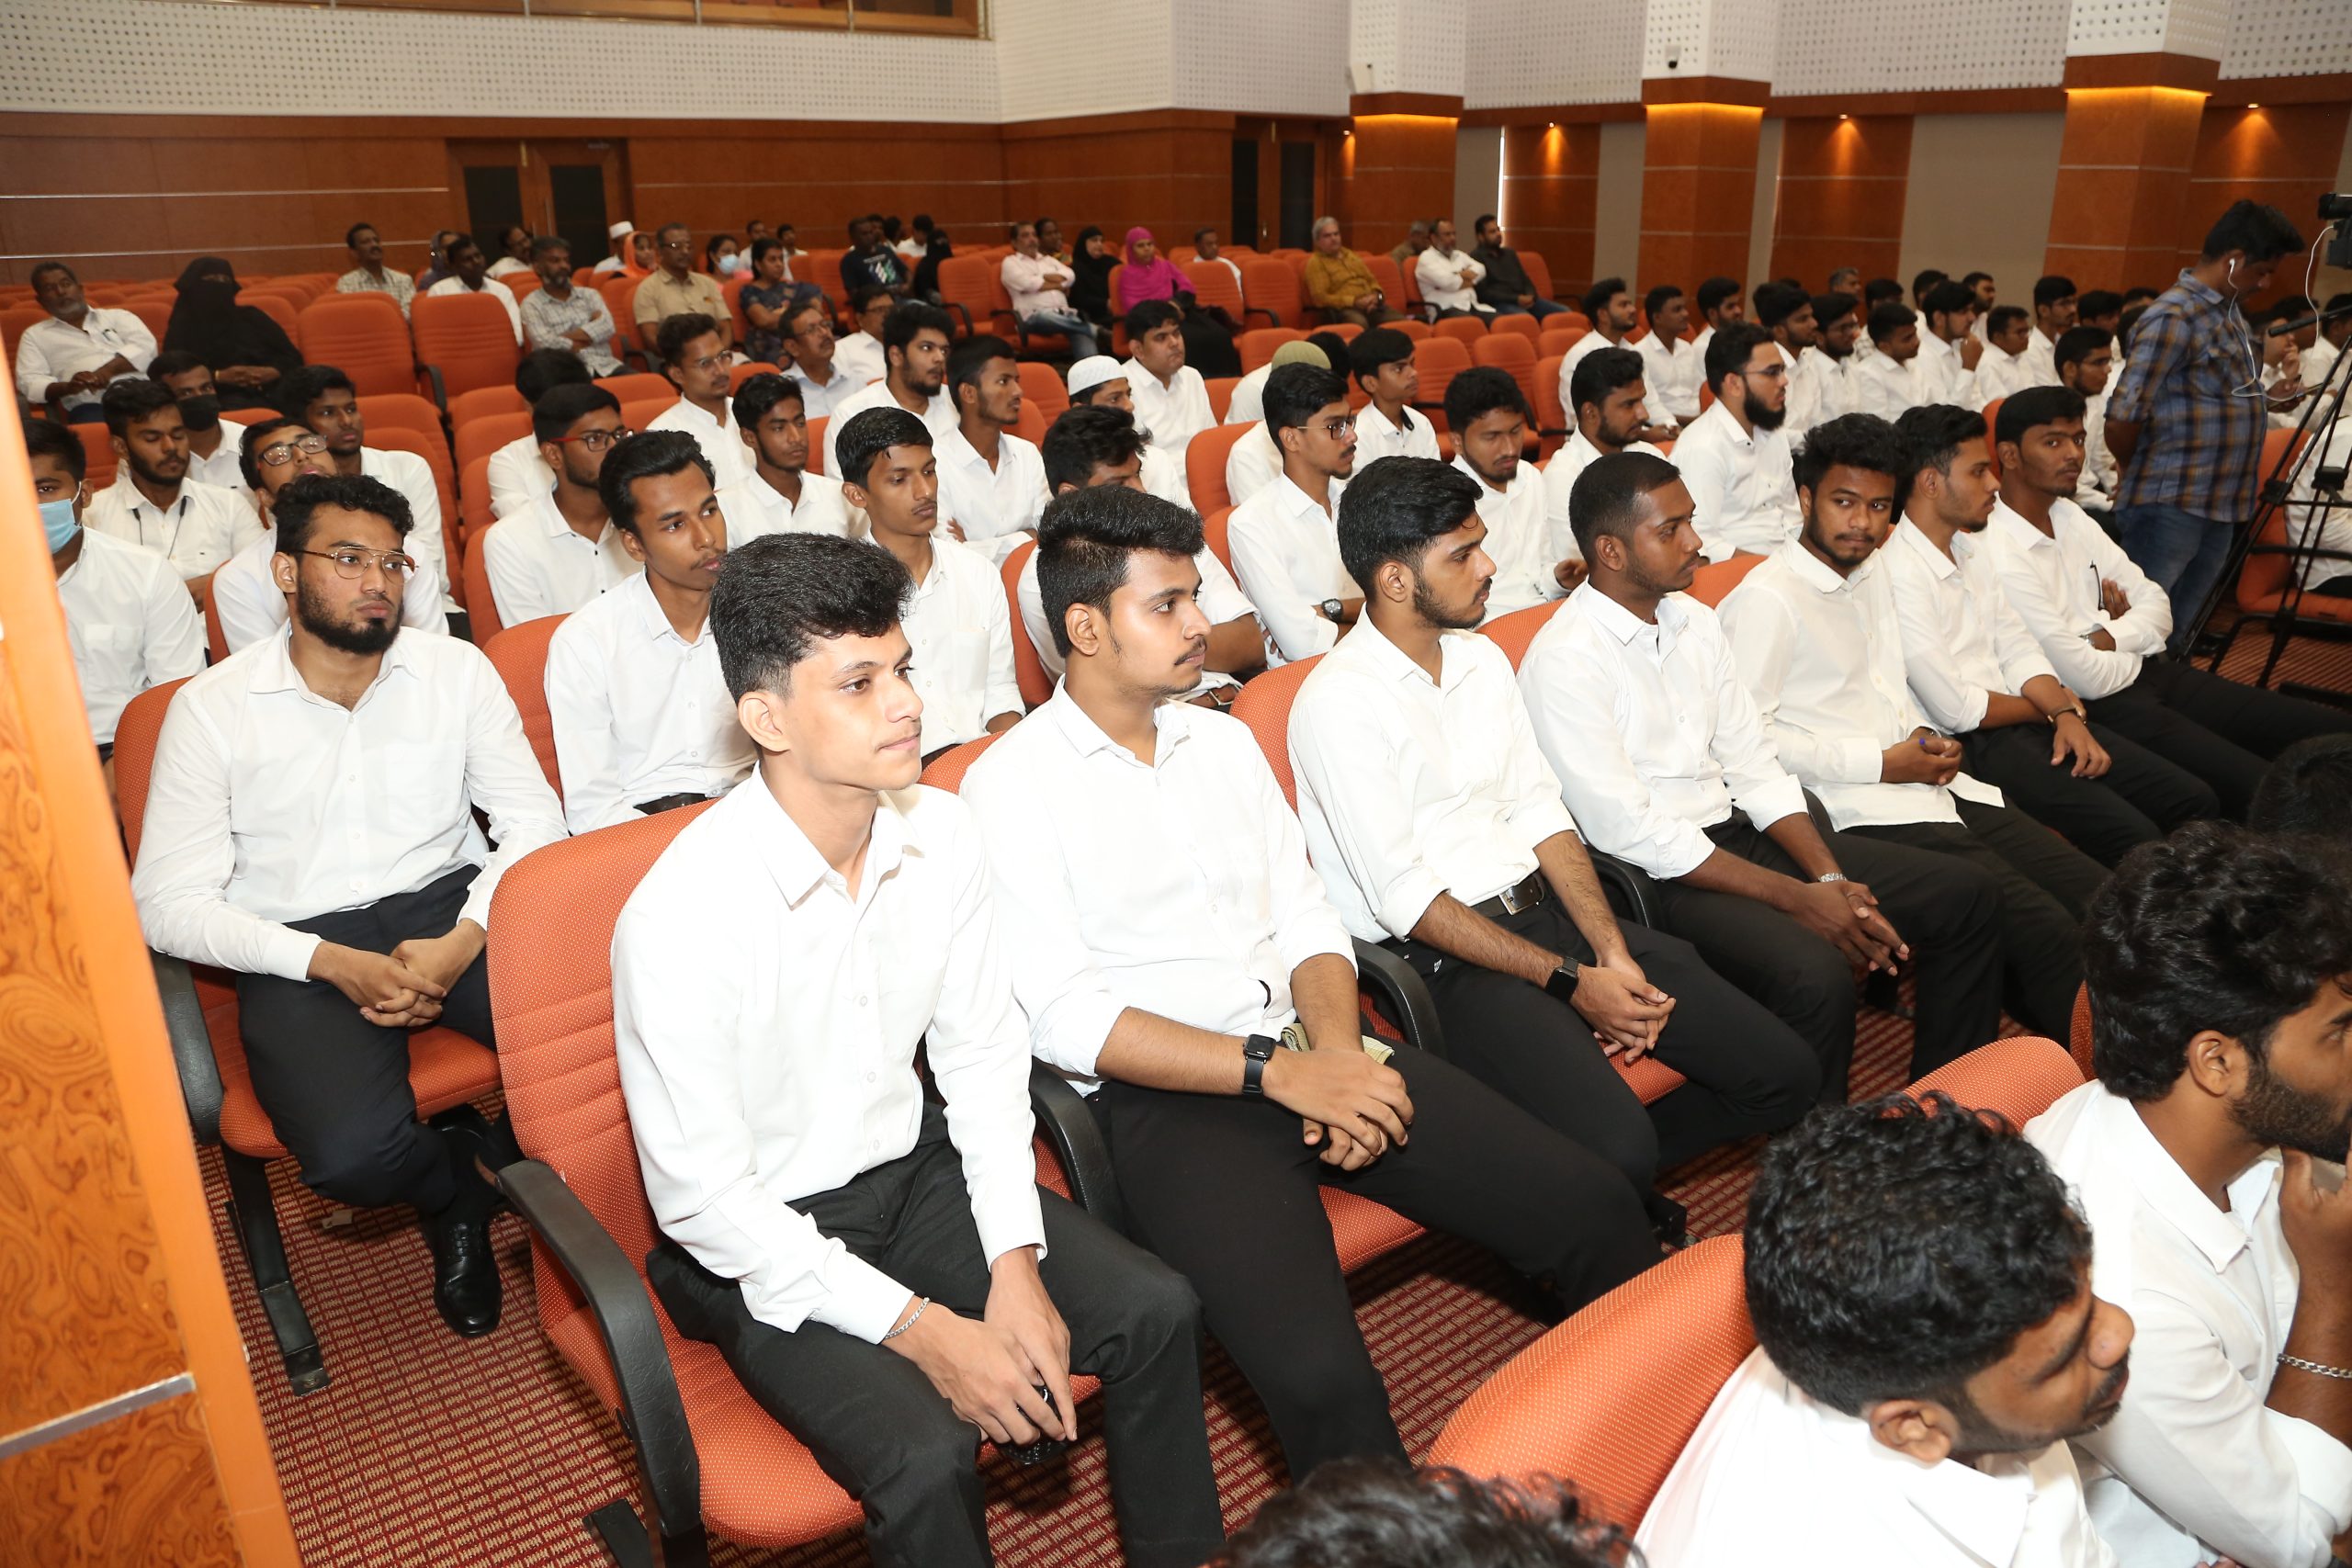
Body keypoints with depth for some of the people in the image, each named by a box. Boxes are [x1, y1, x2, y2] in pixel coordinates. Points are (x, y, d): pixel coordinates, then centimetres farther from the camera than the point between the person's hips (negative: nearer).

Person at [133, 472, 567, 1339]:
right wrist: (334, 963, -18)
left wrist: (465, 938, -16)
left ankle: (461, 1177, 5)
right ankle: (471, 1182, 9)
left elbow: (533, 818, 2)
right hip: (299, 947, -2)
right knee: (353, 1155, -30)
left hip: (447, 907, 2)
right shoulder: (209, 708, 0)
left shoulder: (458, 669, 5)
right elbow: (168, 903, -4)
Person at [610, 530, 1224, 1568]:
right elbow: (703, 1200, -20)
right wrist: (925, 1332, -21)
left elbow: (981, 1055, 1)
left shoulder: (939, 832, -9)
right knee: (927, 1454, -26)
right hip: (759, 1241, -5)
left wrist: (1016, 1265, -9)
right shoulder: (679, 917, -27)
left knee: (1156, 1312, -8)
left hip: (914, 1170, 5)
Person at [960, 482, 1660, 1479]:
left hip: (1309, 1055, 6)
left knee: (1592, 1209, -7)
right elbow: (1064, 1019, -12)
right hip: (1163, 1100, -6)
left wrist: (1336, 1049, -7)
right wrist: (1276, 1071, -17)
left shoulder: (1223, 740, 16)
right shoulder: (1010, 785, -4)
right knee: (1318, 1374, -28)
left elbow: (1305, 919, 14)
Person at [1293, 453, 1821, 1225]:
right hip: (1444, 954, -8)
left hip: (1544, 905, 8)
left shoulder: (1482, 657, 11)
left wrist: (1612, 952, -5)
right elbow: (1406, 898, -17)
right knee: (1618, 1144, -28)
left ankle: (1608, 1185, 18)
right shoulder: (1337, 703, -14)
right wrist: (1569, 981, -15)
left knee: (1785, 1074, 1)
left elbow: (1540, 813, 9)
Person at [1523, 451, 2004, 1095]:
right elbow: (1631, 834, -20)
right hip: (1657, 875, -8)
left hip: (1737, 830, 9)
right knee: (1814, 974, -33)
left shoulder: (1696, 621, 9)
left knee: (1967, 895, 3)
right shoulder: (1565, 661, -16)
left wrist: (1830, 880, -5)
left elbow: (1755, 766, 10)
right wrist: (1797, 899, -18)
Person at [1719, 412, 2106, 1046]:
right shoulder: (1766, 599, -11)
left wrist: (1927, 738, 8)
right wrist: (1881, 765, -14)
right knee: (2045, 932, -20)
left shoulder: (1874, 570, 19)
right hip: (1862, 813, -9)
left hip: (1936, 786, 9)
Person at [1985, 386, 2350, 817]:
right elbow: (2084, 677, -20)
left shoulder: (2069, 516, 11)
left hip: (2144, 673, 9)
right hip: (2097, 707, -9)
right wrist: (2132, 638, 1)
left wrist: (2105, 639, -8)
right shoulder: (2001, 555, -19)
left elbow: (2156, 606, 13)